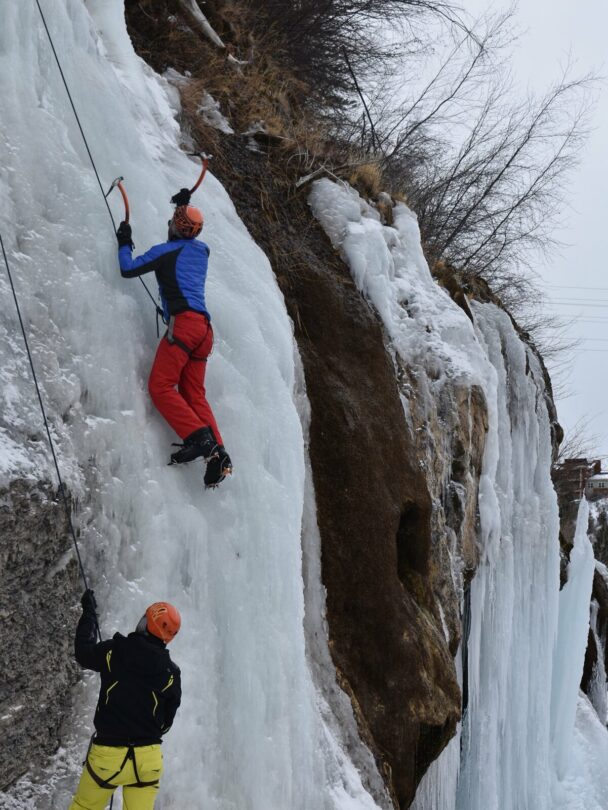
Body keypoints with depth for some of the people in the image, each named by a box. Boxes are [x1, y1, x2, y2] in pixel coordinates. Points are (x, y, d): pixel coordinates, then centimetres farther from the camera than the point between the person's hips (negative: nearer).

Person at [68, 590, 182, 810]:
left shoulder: (114, 651, -10)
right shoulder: (171, 672, -6)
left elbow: (83, 652, 11)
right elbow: (166, 720, 5)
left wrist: (89, 611, 22)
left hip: (106, 755, -1)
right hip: (147, 760, 1)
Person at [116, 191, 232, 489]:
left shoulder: (166, 250, 3)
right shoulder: (202, 250, 22)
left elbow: (127, 269, 5)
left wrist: (124, 243, 22)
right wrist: (185, 204, 58)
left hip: (183, 322, -7)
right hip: (204, 327, 7)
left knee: (161, 386, -12)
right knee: (194, 395, 3)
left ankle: (200, 439, -30)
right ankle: (217, 454, -13)